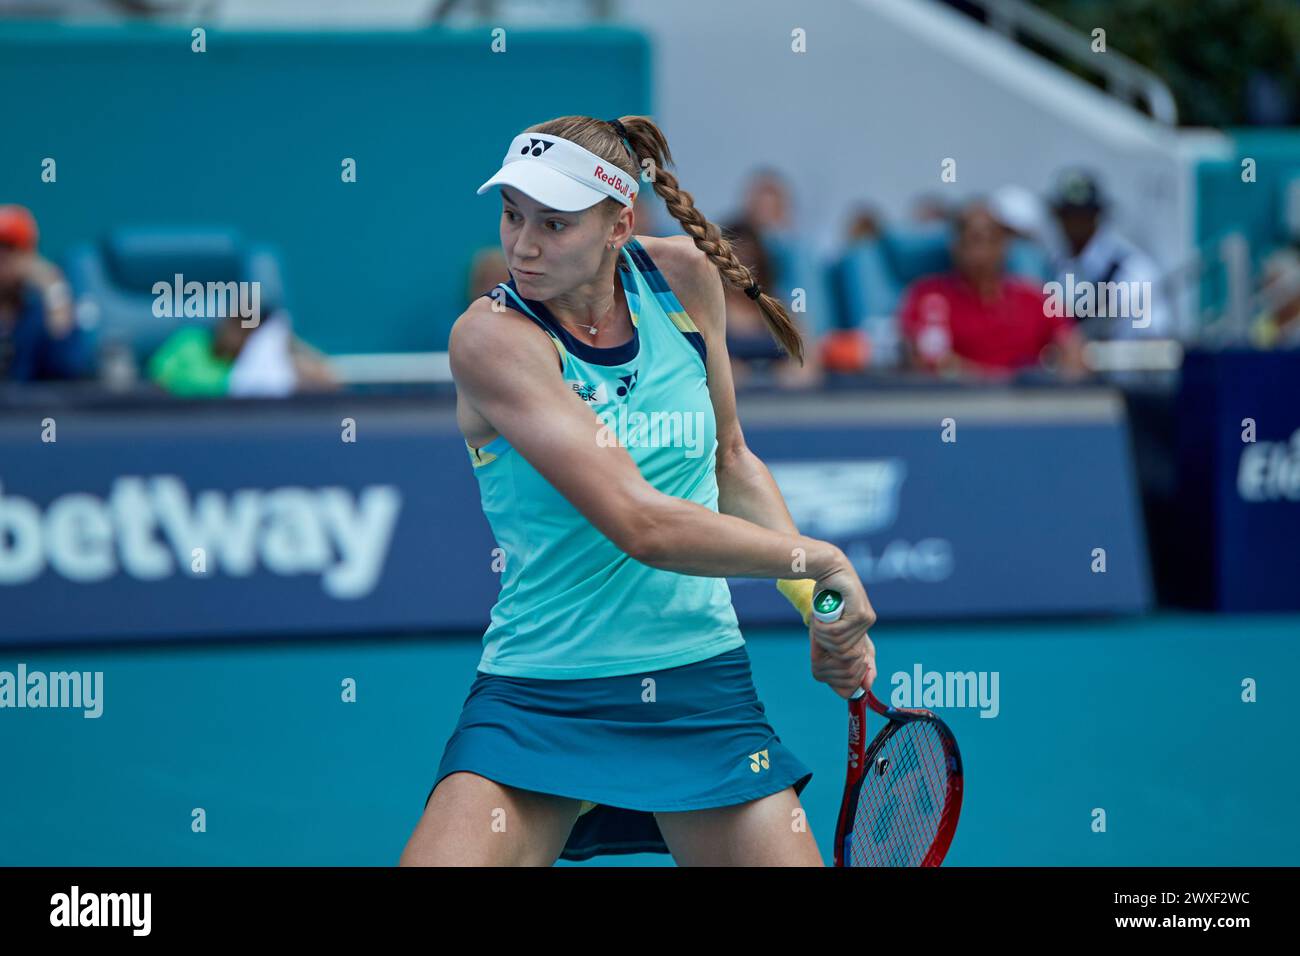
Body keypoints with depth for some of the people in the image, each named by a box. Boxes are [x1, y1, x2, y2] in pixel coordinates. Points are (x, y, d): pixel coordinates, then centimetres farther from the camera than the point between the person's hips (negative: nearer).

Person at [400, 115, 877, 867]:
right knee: (440, 860, -22)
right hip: (539, 700, -4)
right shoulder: (494, 334, -15)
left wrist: (820, 607, 6)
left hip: (704, 690, 4)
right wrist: (819, 560, -13)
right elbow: (642, 525, -23)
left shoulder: (684, 274, 2)